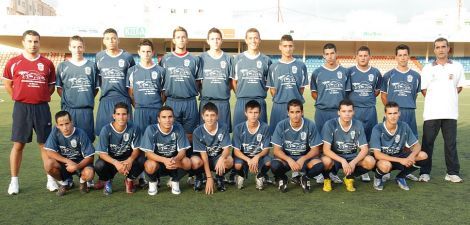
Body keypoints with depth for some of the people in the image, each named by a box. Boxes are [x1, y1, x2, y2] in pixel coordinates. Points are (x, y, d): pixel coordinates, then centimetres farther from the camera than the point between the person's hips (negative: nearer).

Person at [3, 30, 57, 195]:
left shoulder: (47, 64, 5)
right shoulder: (13, 62, 2)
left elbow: (52, 85, 15)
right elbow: (7, 84, 11)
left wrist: (43, 96, 4)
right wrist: (20, 98, 5)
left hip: (42, 108, 1)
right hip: (22, 108, -1)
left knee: (45, 143, 5)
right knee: (18, 144, 3)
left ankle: (50, 179, 12)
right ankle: (14, 181, 14)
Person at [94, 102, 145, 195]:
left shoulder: (134, 129, -16)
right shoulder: (106, 130, -19)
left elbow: (136, 149, -11)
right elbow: (102, 153, -19)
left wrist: (130, 160, -34)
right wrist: (116, 163, -38)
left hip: (128, 159, 1)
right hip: (111, 159, -1)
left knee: (142, 160, -28)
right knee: (99, 165, -32)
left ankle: (129, 180, 4)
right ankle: (107, 181, 6)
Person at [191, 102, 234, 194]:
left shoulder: (223, 129, -14)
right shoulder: (198, 132, -18)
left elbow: (227, 149, -17)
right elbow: (203, 155, -20)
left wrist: (222, 158, -42)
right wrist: (209, 178, -24)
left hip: (217, 158, 1)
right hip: (203, 159, -1)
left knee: (229, 160, -32)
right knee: (195, 161, -35)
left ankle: (219, 177, 2)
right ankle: (199, 177, 2)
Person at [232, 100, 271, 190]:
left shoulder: (265, 127, -12)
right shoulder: (238, 128, -14)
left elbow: (266, 149, -8)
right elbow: (236, 151, -12)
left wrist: (257, 157, -30)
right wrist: (248, 160, -30)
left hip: (259, 156, 1)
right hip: (243, 156, -1)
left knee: (268, 162, -31)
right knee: (237, 165, -33)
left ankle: (260, 176, 6)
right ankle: (241, 176, 8)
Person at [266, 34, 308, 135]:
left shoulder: (301, 66, 6)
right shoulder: (274, 67, 6)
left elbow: (302, 87, 8)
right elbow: (272, 88, 8)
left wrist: (296, 98, 2)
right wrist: (279, 99, 1)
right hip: (279, 106, 0)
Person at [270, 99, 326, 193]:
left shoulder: (310, 125, -12)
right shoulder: (281, 125, -13)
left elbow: (315, 150, -7)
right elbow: (276, 150, -11)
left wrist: (302, 159, -26)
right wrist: (289, 160, -29)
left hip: (305, 157, 1)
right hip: (286, 157, 0)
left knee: (319, 165, -29)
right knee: (274, 165, -33)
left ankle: (305, 178, 5)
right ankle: (282, 178, 4)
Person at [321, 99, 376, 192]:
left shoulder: (358, 125, -8)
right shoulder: (330, 124, -17)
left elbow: (364, 149, -9)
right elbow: (326, 150, -21)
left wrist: (353, 162, -27)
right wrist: (343, 161, -35)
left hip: (352, 157, 3)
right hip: (335, 157, -3)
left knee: (370, 161, -25)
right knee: (326, 161, -37)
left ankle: (349, 178, 4)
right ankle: (327, 178, 0)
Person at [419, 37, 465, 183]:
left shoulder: (457, 67, 7)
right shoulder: (428, 69, 4)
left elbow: (459, 87, 14)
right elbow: (424, 90, 8)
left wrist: (448, 98, 5)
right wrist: (435, 100, 3)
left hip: (451, 112, 1)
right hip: (431, 112, -1)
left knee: (451, 143, 5)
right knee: (427, 143, 2)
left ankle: (453, 173, 14)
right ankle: (425, 172, 11)